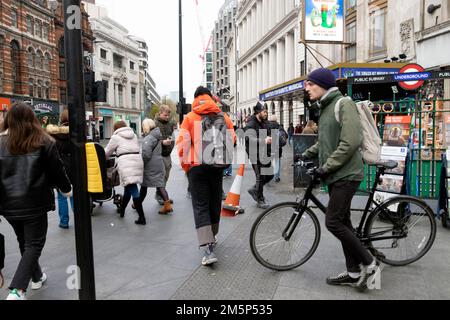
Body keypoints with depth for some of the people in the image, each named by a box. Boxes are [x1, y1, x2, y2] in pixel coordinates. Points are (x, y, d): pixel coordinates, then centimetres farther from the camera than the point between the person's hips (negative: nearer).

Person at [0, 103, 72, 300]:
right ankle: (17, 289, -7)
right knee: (34, 244, 5)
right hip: (34, 202, -3)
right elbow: (56, 170, -2)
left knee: (24, 242, 20)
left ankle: (37, 277, 35)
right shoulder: (43, 141, -6)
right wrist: (66, 189, 13)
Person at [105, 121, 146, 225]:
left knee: (134, 191, -9)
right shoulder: (133, 135, 23)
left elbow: (107, 152, 16)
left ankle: (142, 218, -11)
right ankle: (121, 210, 35)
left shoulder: (116, 137, 8)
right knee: (128, 188, 19)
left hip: (126, 164, -6)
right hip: (137, 162, 6)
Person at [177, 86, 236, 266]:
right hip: (217, 165, 3)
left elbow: (182, 143, -8)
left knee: (200, 206, -1)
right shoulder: (222, 116, 5)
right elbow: (232, 139, 4)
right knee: (215, 202, 18)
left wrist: (185, 165, 4)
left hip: (197, 166, -3)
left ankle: (208, 249, -10)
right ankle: (212, 236, 36)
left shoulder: (190, 117, -2)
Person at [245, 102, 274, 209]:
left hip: (265, 154, 8)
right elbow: (248, 138, -33)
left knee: (270, 175, 12)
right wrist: (263, 141, -45)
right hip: (256, 155, -8)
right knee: (260, 177, 0)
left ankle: (255, 190, 32)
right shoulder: (251, 124, -15)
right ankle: (260, 200, 17)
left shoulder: (265, 123, 11)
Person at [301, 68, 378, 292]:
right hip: (335, 175, 9)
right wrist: (306, 155, 10)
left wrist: (326, 167, -19)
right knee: (343, 222, 11)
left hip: (346, 175, -9)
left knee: (333, 222, -8)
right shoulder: (325, 108, 15)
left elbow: (351, 142, -21)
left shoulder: (344, 104, -12)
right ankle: (354, 272, 23)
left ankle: (368, 262, 11)